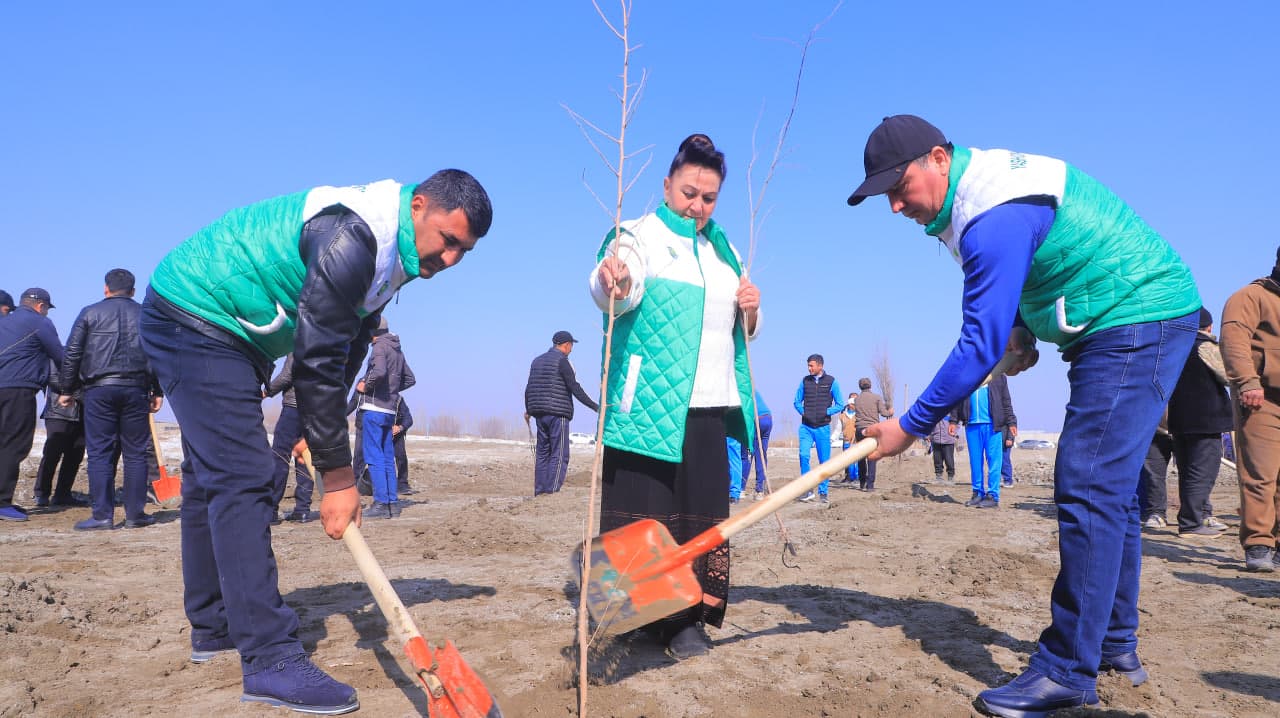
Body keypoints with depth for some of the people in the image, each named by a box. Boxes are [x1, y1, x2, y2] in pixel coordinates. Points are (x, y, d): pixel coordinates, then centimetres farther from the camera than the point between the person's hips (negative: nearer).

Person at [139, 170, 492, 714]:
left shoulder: (393, 254, 1)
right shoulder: (355, 237, -30)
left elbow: (346, 351, 8)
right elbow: (317, 359, -30)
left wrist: (321, 429, 0)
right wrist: (337, 474, -24)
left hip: (234, 334, 11)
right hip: (192, 316, -11)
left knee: (214, 479, 16)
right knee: (241, 480, -18)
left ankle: (213, 627, 29)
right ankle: (270, 659, -18)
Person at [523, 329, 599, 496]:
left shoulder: (537, 360, 16)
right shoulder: (561, 361, -8)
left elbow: (528, 388, 22)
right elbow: (575, 388, -15)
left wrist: (528, 410, 36)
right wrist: (595, 407, -14)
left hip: (539, 414, 8)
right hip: (558, 413, -8)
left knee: (542, 453, 12)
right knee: (559, 455, -5)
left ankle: (539, 492, 13)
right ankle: (552, 492, -9)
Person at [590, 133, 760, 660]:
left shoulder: (724, 250, 19)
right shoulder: (642, 235, -2)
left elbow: (741, 333, 25)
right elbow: (620, 294, -24)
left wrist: (750, 313, 2)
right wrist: (611, 282, -48)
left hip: (710, 406, 6)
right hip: (649, 405, -6)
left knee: (703, 514, 5)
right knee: (645, 514, -5)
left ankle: (686, 618, 16)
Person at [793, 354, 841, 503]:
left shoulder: (831, 382, 2)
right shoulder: (805, 380, 8)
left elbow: (839, 405, 4)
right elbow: (797, 401, 16)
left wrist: (826, 412, -7)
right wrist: (803, 412, 0)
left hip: (823, 427, -1)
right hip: (806, 426, 1)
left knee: (824, 461, 3)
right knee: (804, 456, -13)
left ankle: (823, 492, 15)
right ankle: (807, 490, -2)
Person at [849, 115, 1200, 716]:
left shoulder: (996, 220, -27)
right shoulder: (981, 182, 6)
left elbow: (981, 345, -28)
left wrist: (910, 427, -21)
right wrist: (1025, 328, 9)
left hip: (1135, 322, -11)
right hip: (1128, 325, 11)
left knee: (1088, 490, -15)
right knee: (1110, 488, 14)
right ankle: (1115, 645, 25)